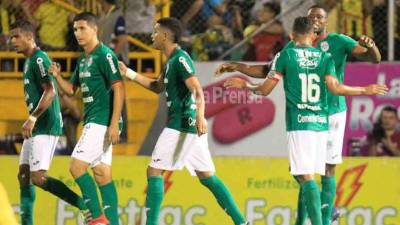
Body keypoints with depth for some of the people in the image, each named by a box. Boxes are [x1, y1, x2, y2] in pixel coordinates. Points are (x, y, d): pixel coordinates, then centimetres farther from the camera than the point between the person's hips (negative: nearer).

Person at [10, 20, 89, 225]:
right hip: (36, 127, 10)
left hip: (46, 127, -10)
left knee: (38, 178, -14)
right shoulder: (29, 61, 18)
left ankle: (87, 207, -10)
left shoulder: (39, 59, -13)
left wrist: (33, 118, -29)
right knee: (24, 175, 8)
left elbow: (50, 91, -23)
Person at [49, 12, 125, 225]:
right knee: (102, 174, 8)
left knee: (77, 166, -14)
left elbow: (119, 89, -17)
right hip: (92, 122, 9)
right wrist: (57, 76, 2)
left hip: (101, 122, -9)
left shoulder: (105, 55, -12)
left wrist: (114, 125, -22)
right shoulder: (82, 60, 16)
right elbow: (71, 89, 23)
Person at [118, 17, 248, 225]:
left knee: (154, 170, -6)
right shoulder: (172, 60, 18)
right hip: (188, 126, 10)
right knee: (207, 176, 9)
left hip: (181, 125, -10)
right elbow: (158, 87, 32)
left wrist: (200, 116, -40)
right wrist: (128, 73, 29)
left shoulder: (180, 58, -12)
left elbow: (197, 90, -24)